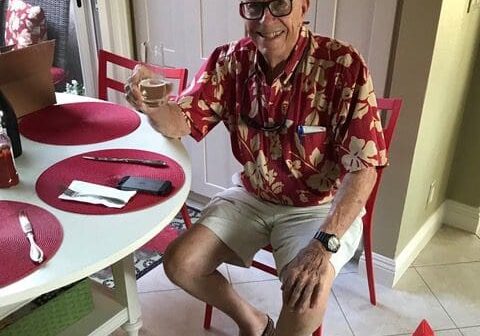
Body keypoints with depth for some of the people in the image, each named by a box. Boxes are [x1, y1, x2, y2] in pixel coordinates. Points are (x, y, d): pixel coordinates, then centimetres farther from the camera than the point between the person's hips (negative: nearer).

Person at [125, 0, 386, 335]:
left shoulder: (342, 65, -21)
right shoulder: (231, 60, -8)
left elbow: (363, 167, -21)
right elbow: (180, 122, -3)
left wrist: (323, 244, -32)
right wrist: (150, 105, -28)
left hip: (320, 207, -4)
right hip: (251, 196, 5)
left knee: (307, 301, -27)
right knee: (180, 263, -6)